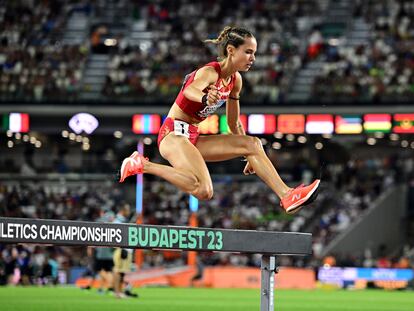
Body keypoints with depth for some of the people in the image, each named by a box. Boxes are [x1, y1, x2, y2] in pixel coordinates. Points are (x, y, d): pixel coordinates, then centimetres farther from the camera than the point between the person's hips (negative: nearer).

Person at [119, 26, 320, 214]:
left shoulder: (235, 80, 7)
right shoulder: (209, 72, -18)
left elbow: (234, 124, 20)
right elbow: (190, 90, -43)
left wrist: (251, 158, 24)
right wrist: (205, 98, -66)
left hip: (192, 137, 9)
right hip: (173, 134, -9)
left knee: (252, 143, -4)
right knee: (203, 191, -30)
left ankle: (286, 196, -8)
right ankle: (142, 165, -15)